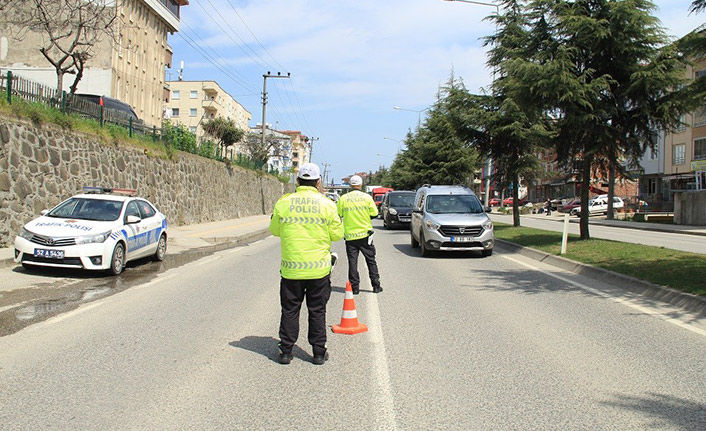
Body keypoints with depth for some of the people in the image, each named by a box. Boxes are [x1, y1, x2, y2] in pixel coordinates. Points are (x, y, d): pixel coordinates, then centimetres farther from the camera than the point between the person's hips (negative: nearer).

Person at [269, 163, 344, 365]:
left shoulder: (283, 203, -4)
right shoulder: (327, 205, -7)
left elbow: (274, 230, 8)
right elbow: (337, 234, -2)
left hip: (291, 268, 1)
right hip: (319, 268, 0)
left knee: (290, 310, 13)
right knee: (317, 311, 11)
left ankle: (286, 351, 18)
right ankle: (319, 352, 17)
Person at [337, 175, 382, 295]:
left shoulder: (343, 198, -3)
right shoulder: (367, 197, -4)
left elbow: (338, 215, -1)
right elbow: (374, 213, -2)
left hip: (350, 235, 0)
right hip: (365, 234, 0)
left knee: (352, 261, 6)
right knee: (371, 261, 9)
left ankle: (354, 287, 6)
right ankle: (376, 286, 11)